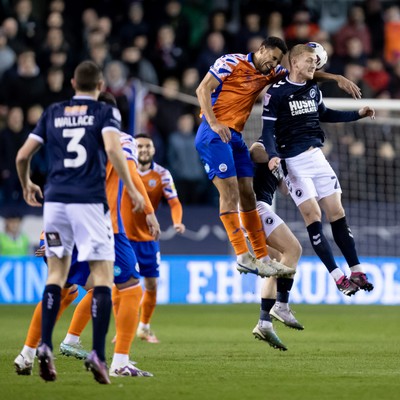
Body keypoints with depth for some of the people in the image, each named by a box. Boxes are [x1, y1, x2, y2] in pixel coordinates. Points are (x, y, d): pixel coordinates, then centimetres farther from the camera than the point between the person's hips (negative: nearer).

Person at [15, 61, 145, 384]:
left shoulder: (53, 113, 13)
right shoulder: (105, 112, 3)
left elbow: (23, 155, 12)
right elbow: (112, 149, -16)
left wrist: (27, 185, 29)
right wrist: (131, 189, -9)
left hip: (55, 199, 4)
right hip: (90, 200, -4)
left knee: (57, 273, 13)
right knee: (103, 276, 0)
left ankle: (45, 346, -1)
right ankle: (98, 354, -10)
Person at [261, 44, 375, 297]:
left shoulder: (313, 89, 11)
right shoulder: (276, 92, -7)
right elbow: (268, 129, -9)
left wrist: (358, 114, 23)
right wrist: (273, 155, -26)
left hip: (317, 156, 6)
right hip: (294, 161, -6)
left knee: (337, 213, 1)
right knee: (313, 216, -11)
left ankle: (357, 271, 4)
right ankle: (338, 277, -11)